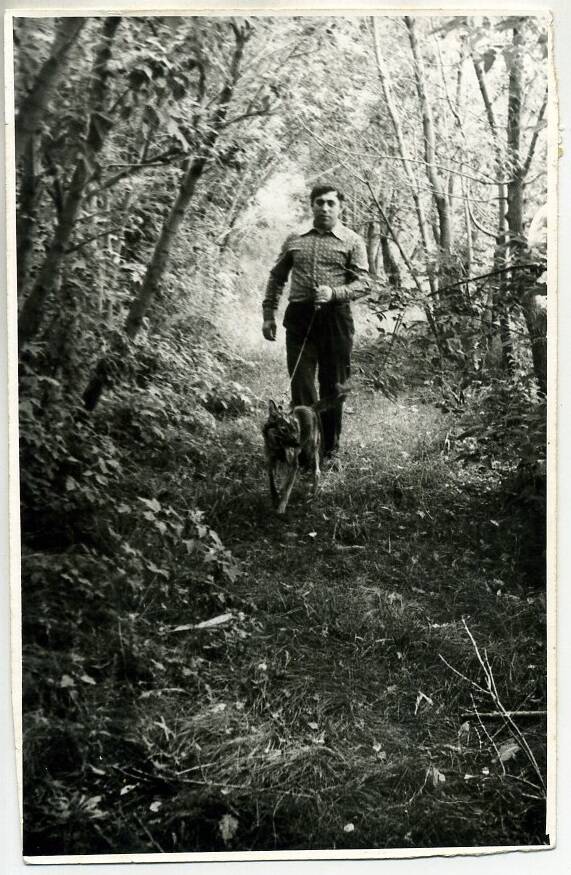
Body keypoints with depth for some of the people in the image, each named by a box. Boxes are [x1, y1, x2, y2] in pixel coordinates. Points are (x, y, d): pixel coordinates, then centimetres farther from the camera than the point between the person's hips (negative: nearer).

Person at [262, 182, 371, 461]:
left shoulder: (352, 242, 5)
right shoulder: (294, 240, 12)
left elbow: (363, 283, -2)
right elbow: (276, 278, 19)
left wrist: (333, 293, -19)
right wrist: (268, 314, 11)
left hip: (335, 318, -1)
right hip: (299, 317, 2)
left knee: (332, 386, 5)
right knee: (301, 385, -2)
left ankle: (329, 450, 16)